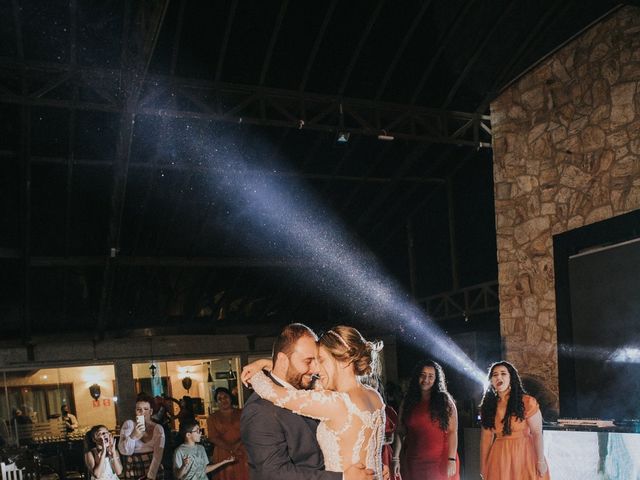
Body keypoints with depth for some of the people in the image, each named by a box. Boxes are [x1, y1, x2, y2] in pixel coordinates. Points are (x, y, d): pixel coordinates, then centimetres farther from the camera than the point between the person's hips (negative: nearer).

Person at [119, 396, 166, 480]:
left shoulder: (158, 428, -3)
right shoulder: (128, 424, -2)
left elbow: (158, 454, -13)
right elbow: (124, 451, -8)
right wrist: (133, 436, -25)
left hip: (154, 470, 0)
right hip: (133, 471, 0)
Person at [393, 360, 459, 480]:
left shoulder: (445, 401, 1)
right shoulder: (407, 402, 8)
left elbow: (452, 432, -6)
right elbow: (400, 433, 6)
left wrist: (451, 460, -14)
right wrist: (396, 459, 0)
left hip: (441, 461, -2)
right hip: (414, 462, 2)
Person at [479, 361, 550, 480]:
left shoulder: (527, 402, -6)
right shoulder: (489, 405, 6)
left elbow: (537, 434, -9)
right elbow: (486, 437, 6)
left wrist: (540, 461, -14)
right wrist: (483, 465, 4)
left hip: (524, 455, -3)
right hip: (499, 458, 3)